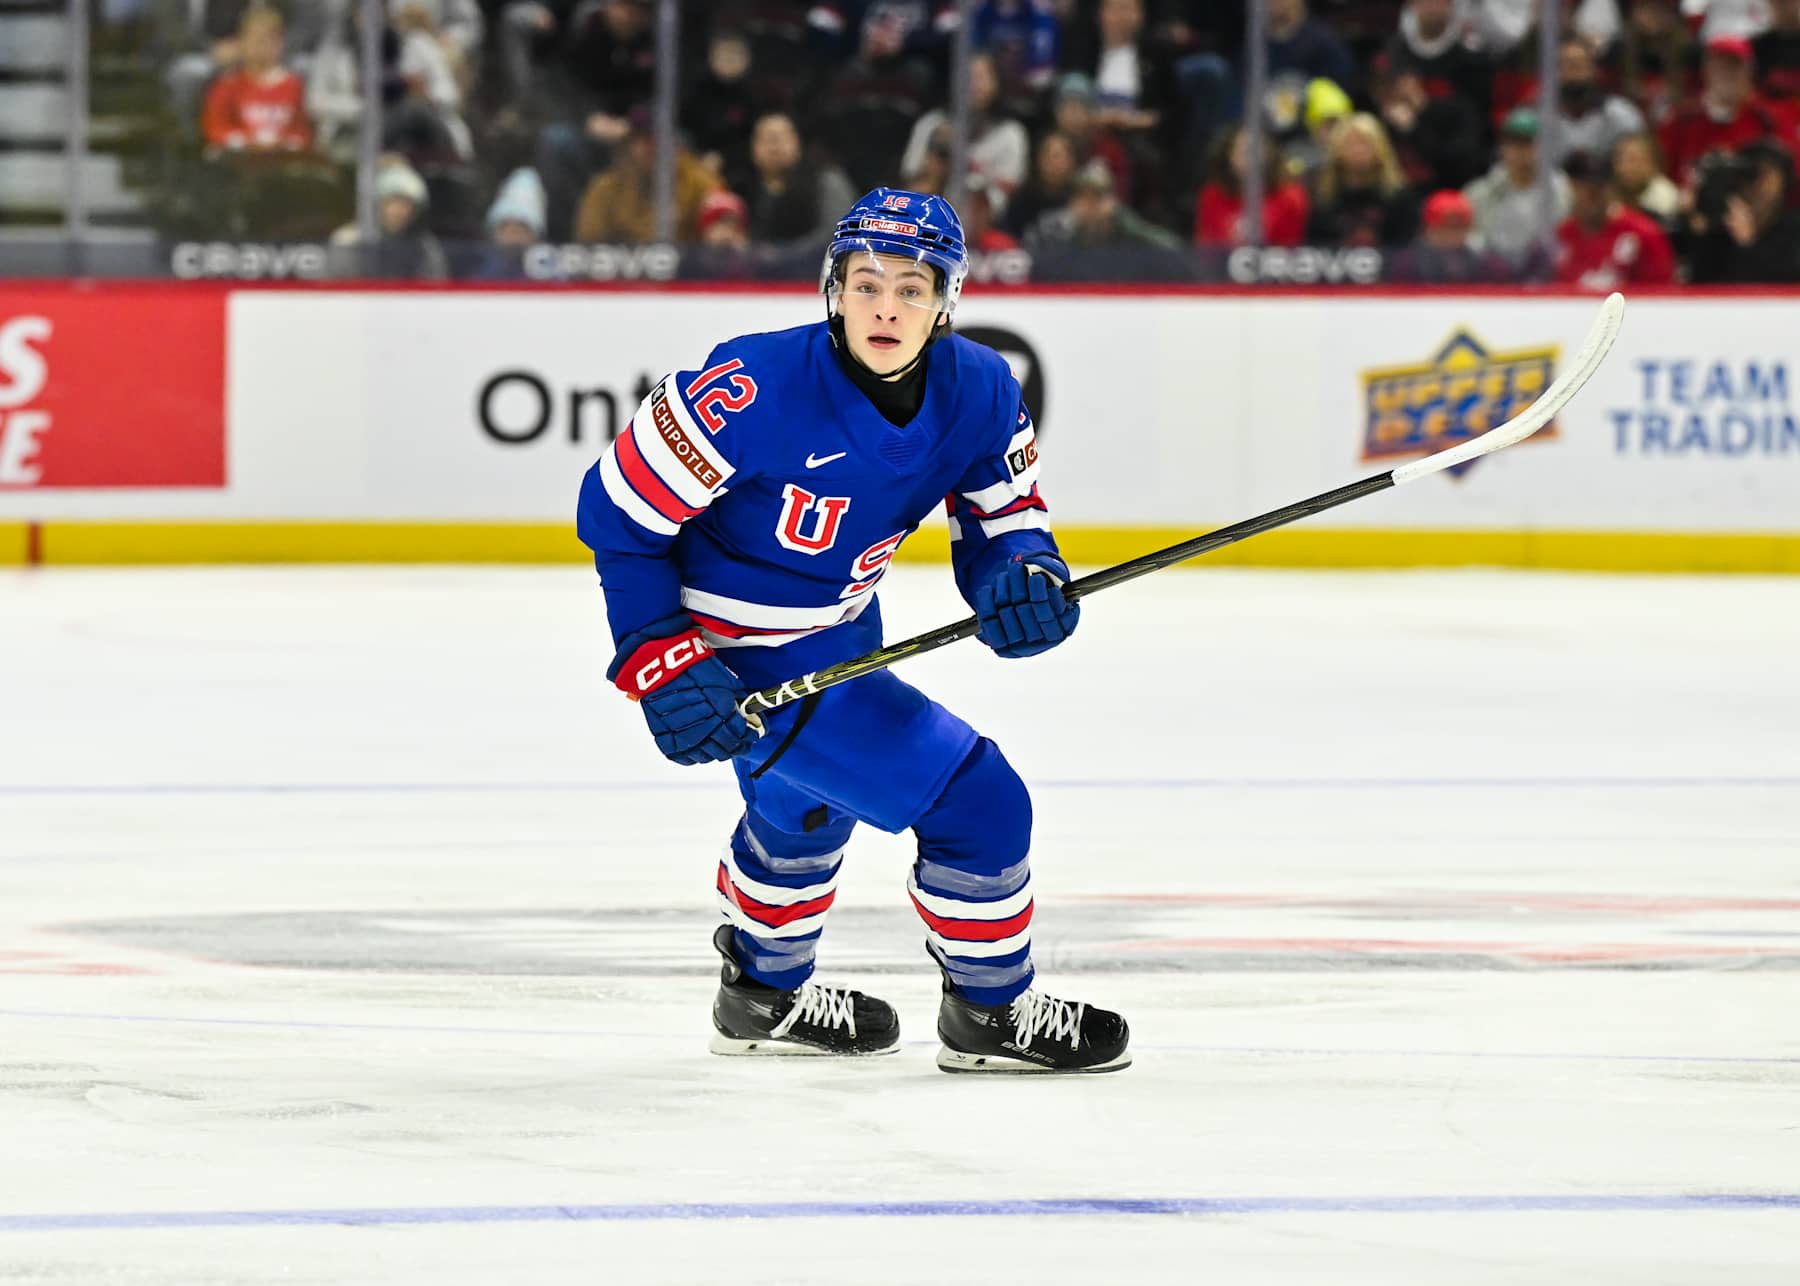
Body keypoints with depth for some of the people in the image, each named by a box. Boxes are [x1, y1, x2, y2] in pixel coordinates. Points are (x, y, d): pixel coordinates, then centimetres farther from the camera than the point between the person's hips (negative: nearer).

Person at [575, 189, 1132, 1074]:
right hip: (743, 662, -8)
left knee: (806, 805, 34)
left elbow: (1003, 521, -3)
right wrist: (662, 664, -26)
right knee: (978, 802, -11)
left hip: (837, 631, 8)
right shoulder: (758, 389, -32)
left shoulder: (979, 395, -14)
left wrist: (1024, 576, -27)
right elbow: (618, 509, -23)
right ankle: (991, 1014, 12)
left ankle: (764, 996, 61)